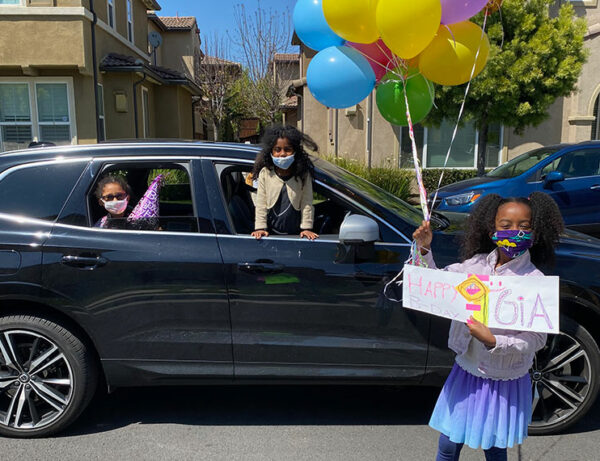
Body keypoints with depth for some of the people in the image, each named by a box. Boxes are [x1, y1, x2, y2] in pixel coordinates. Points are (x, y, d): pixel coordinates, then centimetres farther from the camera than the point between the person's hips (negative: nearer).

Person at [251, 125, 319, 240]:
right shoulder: (265, 173, -4)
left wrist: (306, 228, -7)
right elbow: (261, 204, -2)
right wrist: (260, 227, -6)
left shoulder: (303, 174, -5)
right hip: (271, 232, 1)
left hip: (296, 232, 0)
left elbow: (307, 203, -3)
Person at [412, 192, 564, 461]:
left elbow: (536, 340, -16)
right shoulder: (477, 263, -5)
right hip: (466, 371, 3)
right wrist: (424, 250, -12)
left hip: (503, 383, -3)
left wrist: (492, 341, -29)